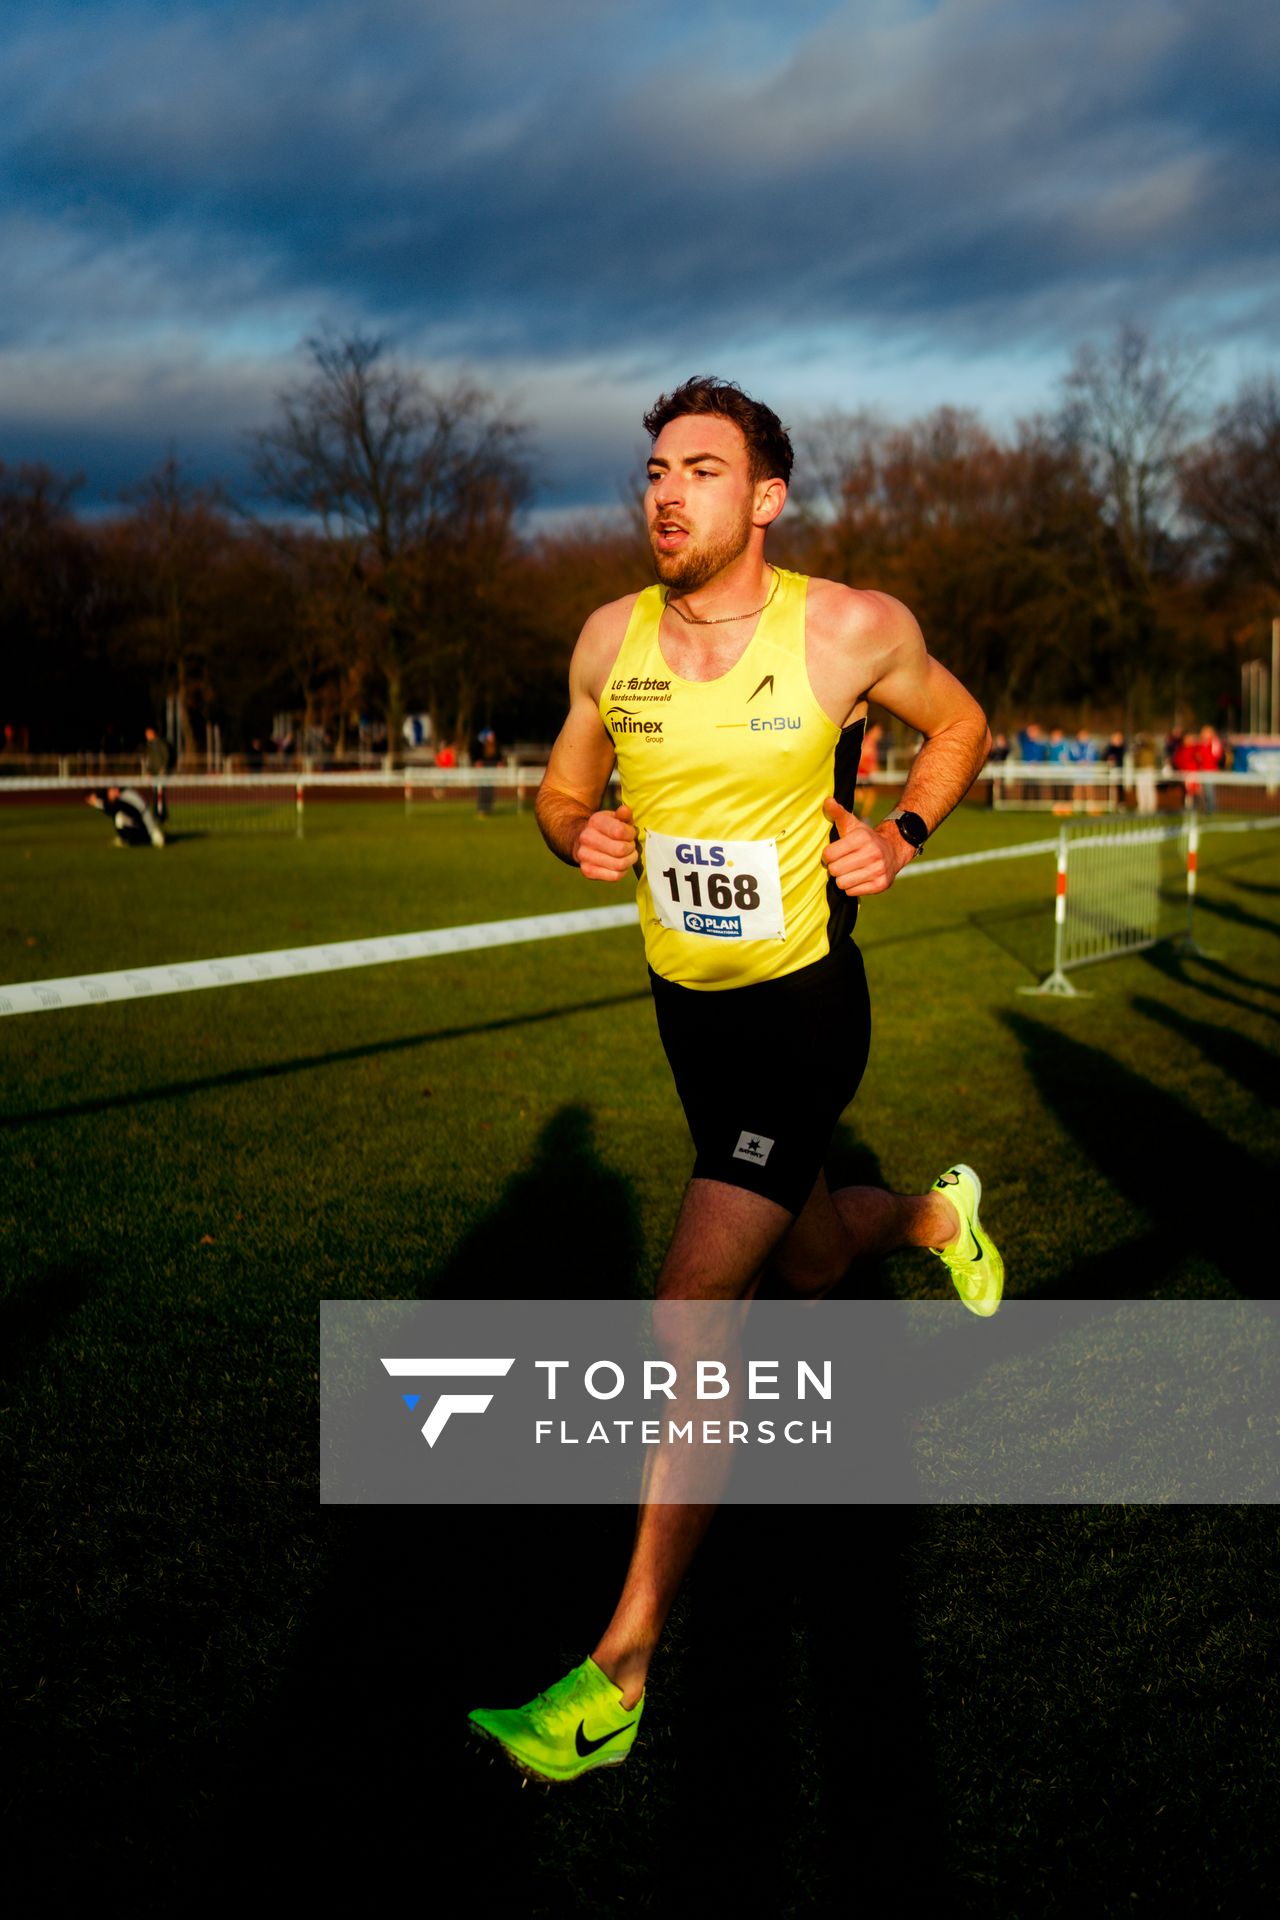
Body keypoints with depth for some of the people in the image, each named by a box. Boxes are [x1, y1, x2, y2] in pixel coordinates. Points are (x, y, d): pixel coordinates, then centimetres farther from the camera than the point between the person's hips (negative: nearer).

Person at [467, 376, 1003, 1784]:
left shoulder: (852, 628, -12)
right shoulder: (609, 640, -3)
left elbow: (960, 725, 7)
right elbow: (561, 792, 11)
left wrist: (900, 835, -10)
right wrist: (580, 836, -13)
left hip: (804, 1007, -5)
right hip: (684, 1001, 5)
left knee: (693, 1313, -15)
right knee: (800, 1264, 23)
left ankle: (620, 1674, -5)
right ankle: (936, 1214, 59)